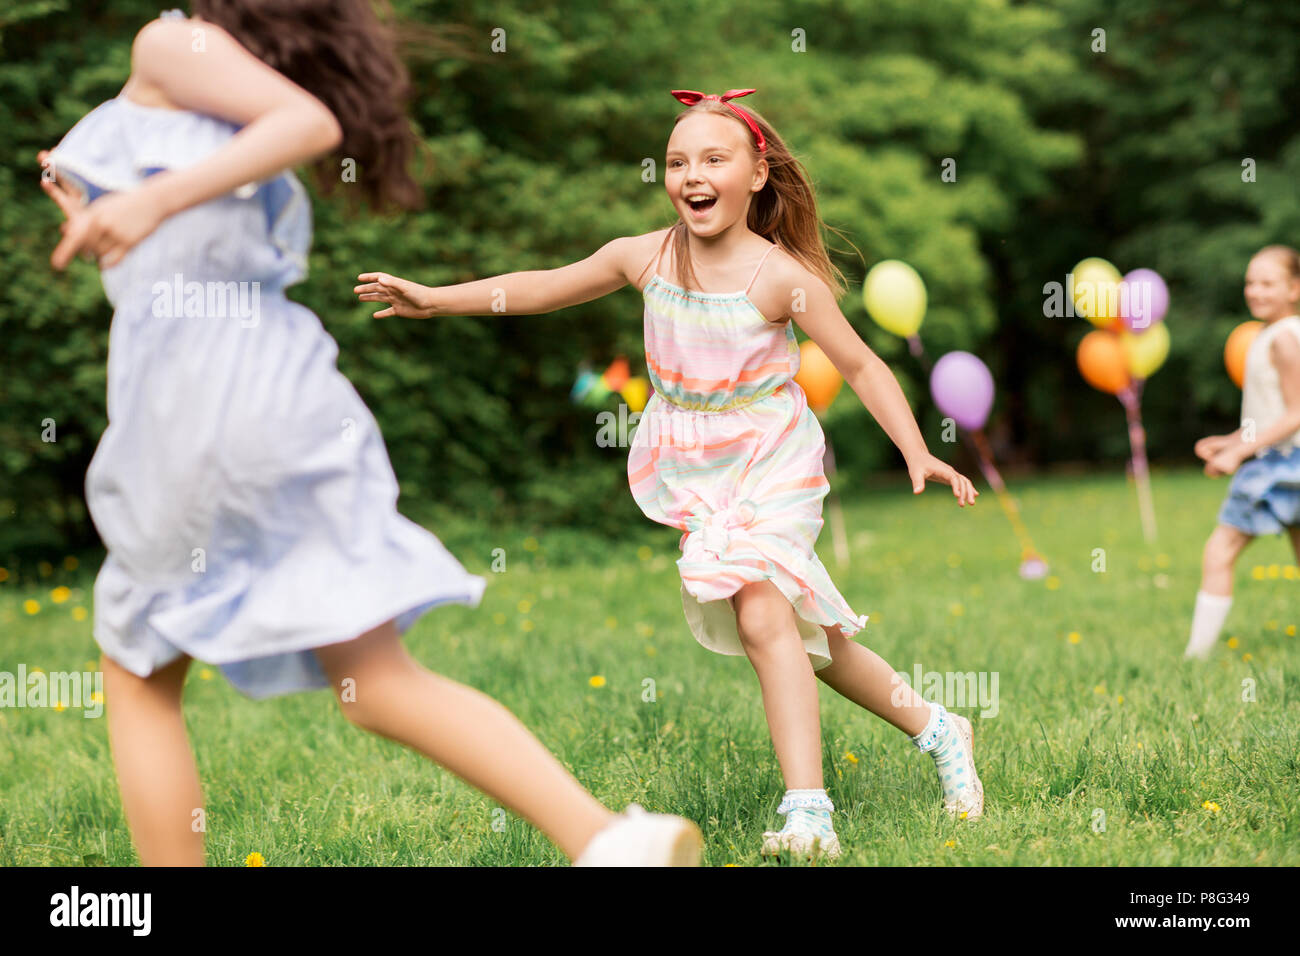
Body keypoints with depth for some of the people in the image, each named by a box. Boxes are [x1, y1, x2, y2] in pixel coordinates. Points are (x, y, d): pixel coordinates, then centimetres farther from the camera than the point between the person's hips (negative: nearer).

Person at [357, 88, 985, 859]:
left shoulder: (781, 277, -17)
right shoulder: (647, 257, -4)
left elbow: (862, 365, -10)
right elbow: (543, 288, 8)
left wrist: (918, 454, -19)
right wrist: (436, 298, 7)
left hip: (770, 463, -5)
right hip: (694, 474, 5)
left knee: (761, 616, -23)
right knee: (807, 630, 13)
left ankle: (808, 815, -23)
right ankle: (933, 729, 32)